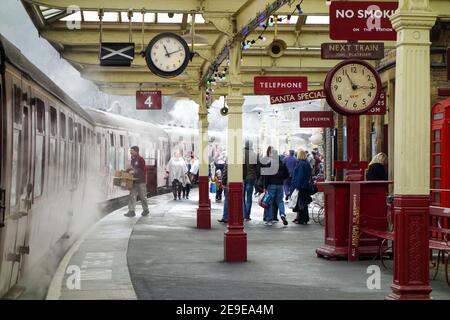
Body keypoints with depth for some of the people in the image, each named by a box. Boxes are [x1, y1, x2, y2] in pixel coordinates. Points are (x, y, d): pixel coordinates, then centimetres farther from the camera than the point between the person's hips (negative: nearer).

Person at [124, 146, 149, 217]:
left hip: (141, 181, -7)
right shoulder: (133, 160, 13)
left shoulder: (141, 159, -11)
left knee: (143, 196, 4)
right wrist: (129, 170, 5)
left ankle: (146, 210, 19)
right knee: (132, 196, 0)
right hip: (134, 181, 7)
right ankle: (131, 211, -1)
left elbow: (142, 170, -18)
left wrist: (134, 171, -21)